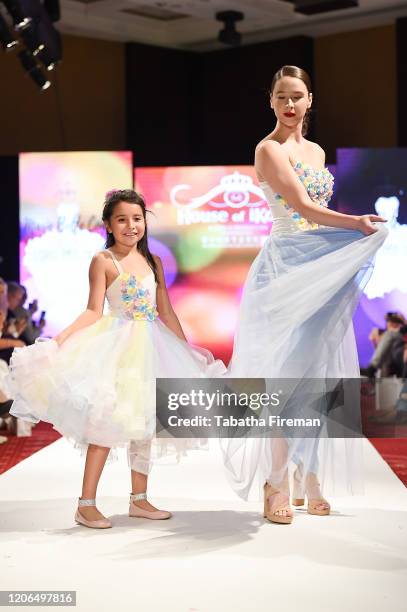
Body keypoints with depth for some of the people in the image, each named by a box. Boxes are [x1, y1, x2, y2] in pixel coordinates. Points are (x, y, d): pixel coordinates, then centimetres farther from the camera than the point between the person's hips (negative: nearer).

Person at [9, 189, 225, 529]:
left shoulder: (153, 262, 10)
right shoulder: (104, 261, -5)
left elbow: (166, 313, 13)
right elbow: (94, 312, -10)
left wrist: (187, 349, 13)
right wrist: (61, 339, -23)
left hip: (151, 346, 6)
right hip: (117, 346, -6)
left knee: (144, 422, 10)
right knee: (107, 420, -10)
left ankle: (139, 499, 21)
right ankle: (86, 503, -3)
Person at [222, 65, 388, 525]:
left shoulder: (316, 151, 18)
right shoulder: (270, 149, -6)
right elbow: (302, 206, -17)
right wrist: (355, 223, -28)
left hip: (322, 268, 7)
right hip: (287, 266, -7)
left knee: (318, 369, 6)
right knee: (285, 370, -7)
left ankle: (308, 478, 14)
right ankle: (276, 486, -2)